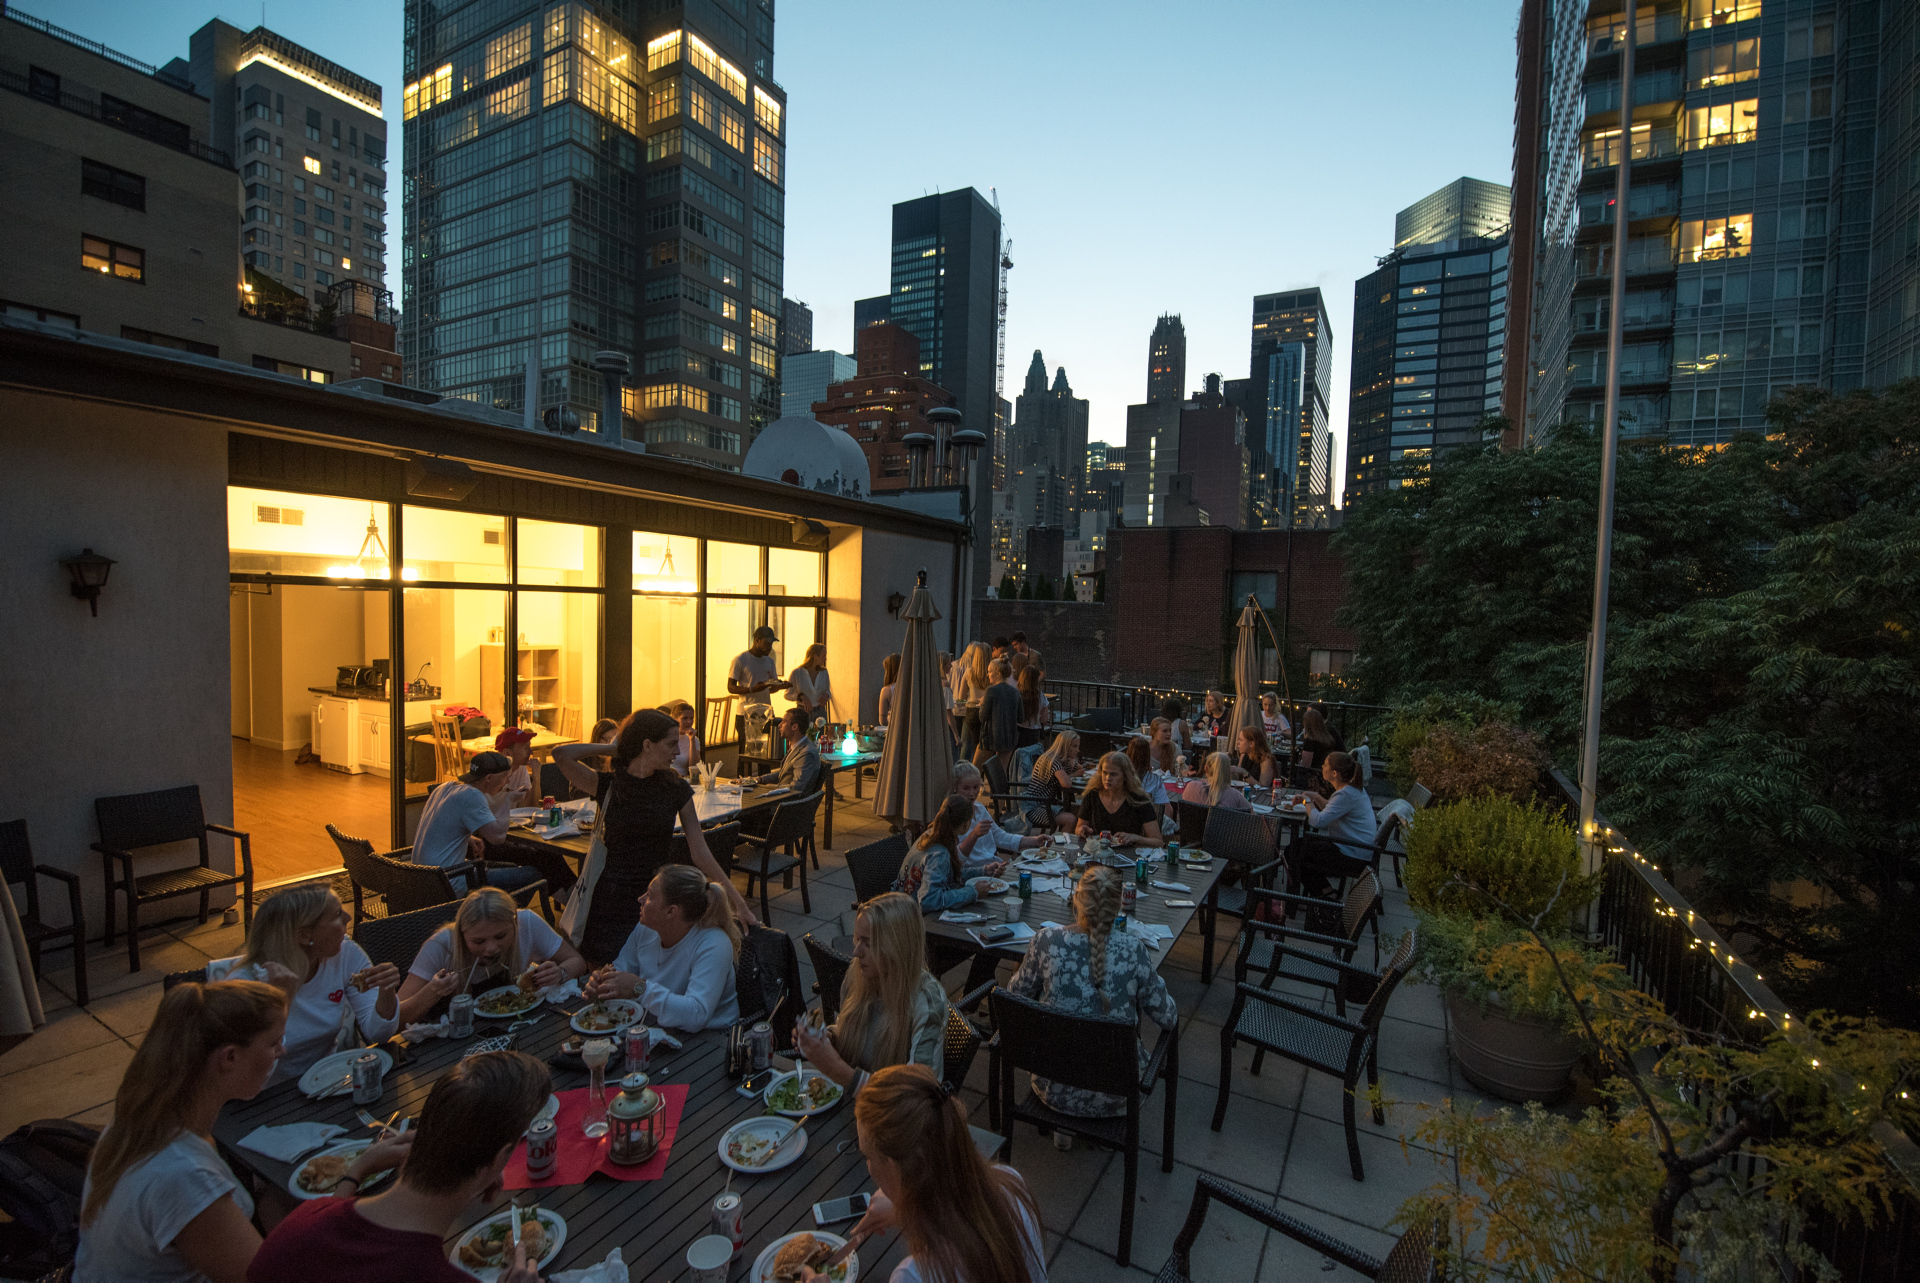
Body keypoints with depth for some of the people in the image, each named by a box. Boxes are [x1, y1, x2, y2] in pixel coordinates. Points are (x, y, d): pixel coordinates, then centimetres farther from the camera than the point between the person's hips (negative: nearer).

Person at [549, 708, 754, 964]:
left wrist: (738, 902, -4)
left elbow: (700, 852, 0)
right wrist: (615, 748, -3)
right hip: (612, 899, -1)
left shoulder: (675, 788, 2)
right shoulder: (609, 784, -1)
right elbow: (561, 754, -18)